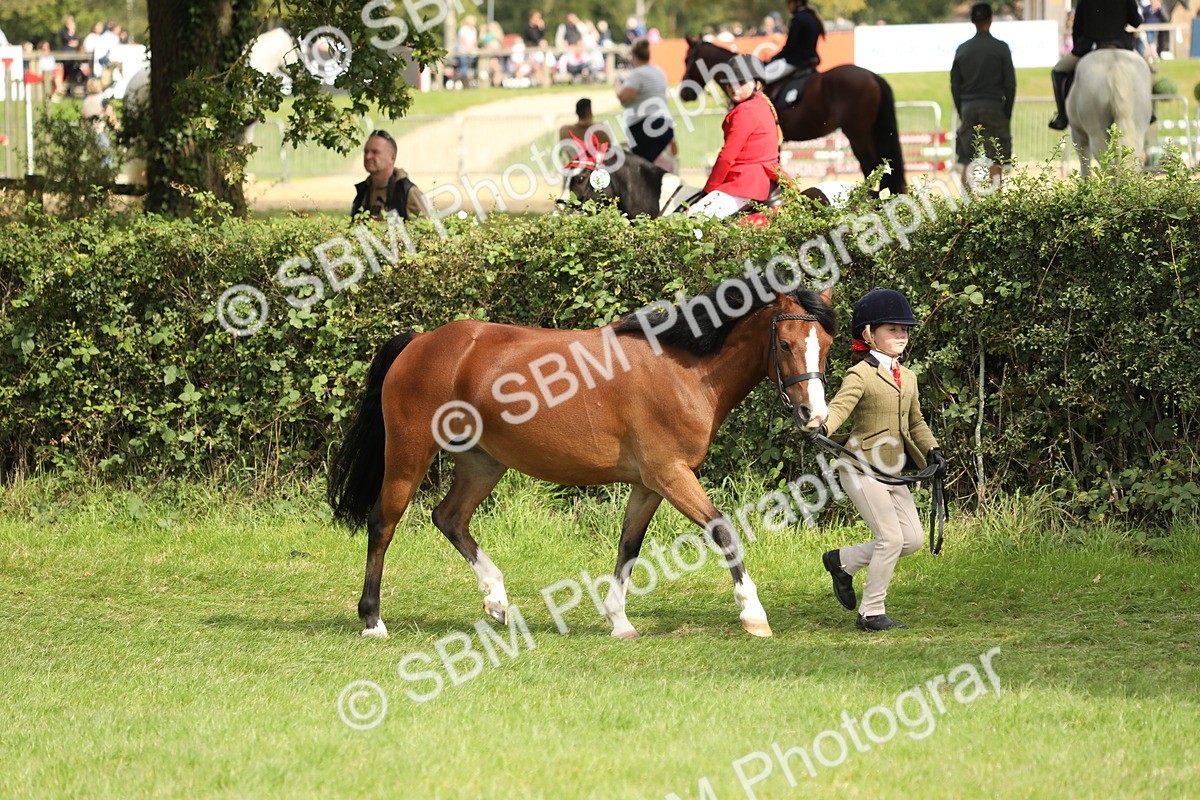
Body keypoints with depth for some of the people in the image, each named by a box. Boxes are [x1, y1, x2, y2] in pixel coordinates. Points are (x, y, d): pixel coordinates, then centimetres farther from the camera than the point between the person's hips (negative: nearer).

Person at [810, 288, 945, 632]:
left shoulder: (908, 378, 14)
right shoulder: (860, 375, -10)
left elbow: (916, 423, 24)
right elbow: (840, 405, -26)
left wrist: (932, 450, 6)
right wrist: (821, 424, -48)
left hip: (892, 471, 8)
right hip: (862, 466, -8)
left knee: (912, 539, 4)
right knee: (891, 538, -12)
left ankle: (842, 561, 22)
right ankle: (871, 613, 0)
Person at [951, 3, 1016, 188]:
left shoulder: (962, 49, 6)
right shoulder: (1001, 48, -4)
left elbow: (954, 86, 8)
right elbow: (1010, 84, -5)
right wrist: (1007, 114, 3)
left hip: (968, 110, 3)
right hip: (994, 108, -3)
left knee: (967, 162, 6)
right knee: (995, 161, 0)